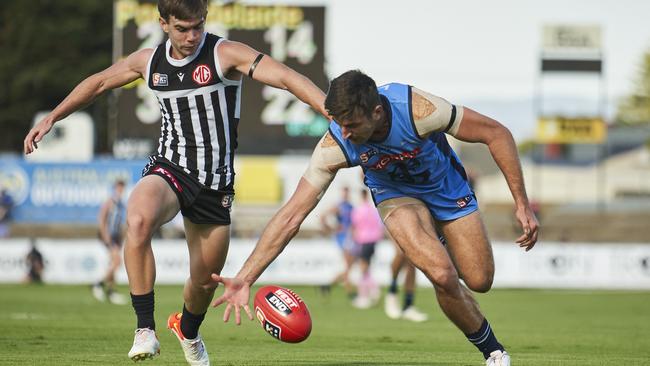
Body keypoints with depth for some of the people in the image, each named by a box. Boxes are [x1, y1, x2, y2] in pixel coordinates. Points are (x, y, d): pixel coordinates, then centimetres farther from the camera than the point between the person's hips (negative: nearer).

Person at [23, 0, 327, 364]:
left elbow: (287, 77, -22)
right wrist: (50, 119, 23)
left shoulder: (225, 54, -10)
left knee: (205, 282, 9)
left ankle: (188, 330, 47)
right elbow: (98, 82, 21)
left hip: (215, 182, -1)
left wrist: (335, 114, -35)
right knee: (138, 220, -35)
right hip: (169, 168, 1)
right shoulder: (148, 61, 3)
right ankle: (145, 329, -29)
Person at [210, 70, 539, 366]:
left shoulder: (418, 108, -38)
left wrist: (522, 204, -25)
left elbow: (496, 134, -26)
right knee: (443, 275, -23)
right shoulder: (335, 146, -33)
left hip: (446, 186, 1)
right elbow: (292, 215, -29)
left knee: (480, 281, -1)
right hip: (397, 194, -1)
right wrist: (244, 279, -35)